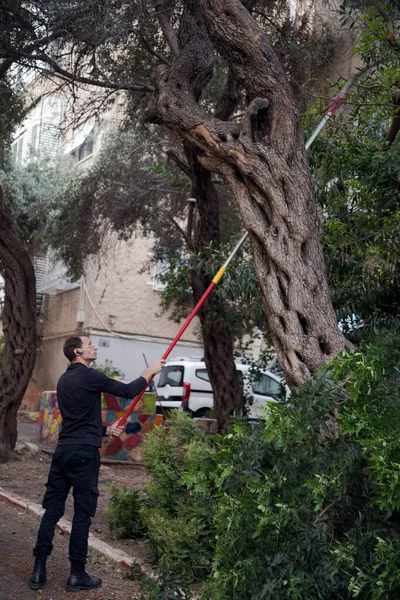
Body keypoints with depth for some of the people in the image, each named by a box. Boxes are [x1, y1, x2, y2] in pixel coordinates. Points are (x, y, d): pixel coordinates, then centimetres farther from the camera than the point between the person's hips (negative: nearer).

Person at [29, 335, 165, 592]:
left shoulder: (64, 380, 15)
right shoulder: (89, 376, -11)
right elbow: (128, 391, -7)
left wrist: (106, 430, 23)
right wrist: (150, 372, 7)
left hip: (63, 450, 8)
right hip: (84, 453, -8)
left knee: (52, 509, 10)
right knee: (83, 513, 1)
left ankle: (39, 570, 12)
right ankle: (77, 574, 8)